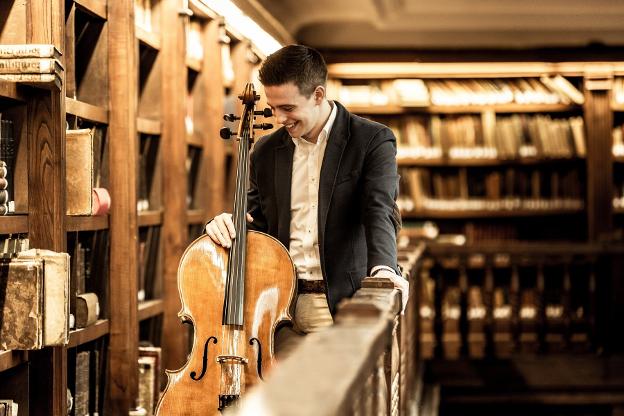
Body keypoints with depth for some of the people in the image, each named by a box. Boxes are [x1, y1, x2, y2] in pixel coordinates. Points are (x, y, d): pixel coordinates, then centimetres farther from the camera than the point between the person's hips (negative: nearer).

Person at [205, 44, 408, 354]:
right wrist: (228, 225, -5)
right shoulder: (266, 152, 12)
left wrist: (382, 267, -35)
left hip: (342, 305, -4)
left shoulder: (373, 141, -2)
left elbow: (380, 211, -16)